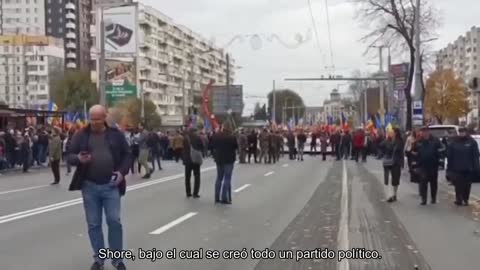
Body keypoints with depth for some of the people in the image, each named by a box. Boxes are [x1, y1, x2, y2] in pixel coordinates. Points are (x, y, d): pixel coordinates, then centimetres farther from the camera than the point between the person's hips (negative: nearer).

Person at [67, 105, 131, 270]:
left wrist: (122, 171, -8)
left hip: (111, 186, -1)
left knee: (114, 221, -2)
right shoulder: (81, 135, 4)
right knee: (93, 224, 6)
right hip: (89, 186, 1)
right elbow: (70, 156, 5)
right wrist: (78, 159, -18)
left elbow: (127, 154, 8)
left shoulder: (115, 134, 4)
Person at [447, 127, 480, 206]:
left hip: (468, 169, 0)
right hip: (457, 169, 0)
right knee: (458, 185, 1)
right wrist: (449, 167, 0)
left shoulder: (472, 142, 0)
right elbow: (449, 156, 3)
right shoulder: (454, 142, 3)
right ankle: (459, 199, 8)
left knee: (467, 186, 7)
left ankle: (465, 200, 17)